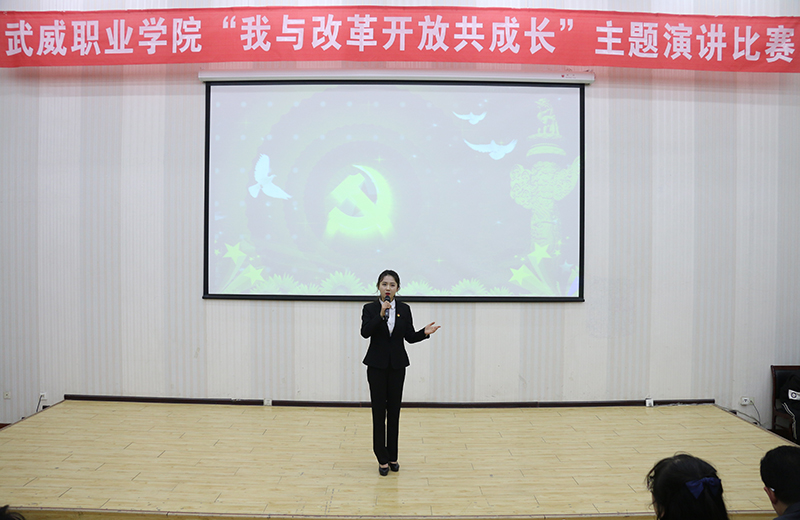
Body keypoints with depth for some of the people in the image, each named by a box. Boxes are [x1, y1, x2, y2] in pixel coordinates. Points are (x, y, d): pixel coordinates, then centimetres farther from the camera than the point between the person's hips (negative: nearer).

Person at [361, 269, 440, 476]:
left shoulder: (404, 309, 3)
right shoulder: (370, 308, -4)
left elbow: (410, 337, 2)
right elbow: (365, 332, -19)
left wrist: (424, 333, -16)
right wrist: (381, 315, -29)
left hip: (397, 365, 2)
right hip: (376, 364, -2)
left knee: (394, 410, 9)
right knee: (379, 411, 1)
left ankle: (392, 456, 21)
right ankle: (382, 459, 11)